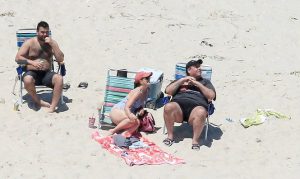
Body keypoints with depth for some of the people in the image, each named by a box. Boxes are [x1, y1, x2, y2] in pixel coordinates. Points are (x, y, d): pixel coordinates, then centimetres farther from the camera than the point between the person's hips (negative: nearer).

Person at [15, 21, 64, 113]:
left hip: (47, 74, 1)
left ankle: (52, 106, -31)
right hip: (32, 73, -1)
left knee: (59, 78, -31)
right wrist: (32, 62, -20)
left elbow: (60, 59, -4)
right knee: (27, 80, -37)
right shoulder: (30, 43, 1)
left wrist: (52, 45, -13)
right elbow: (18, 58, -5)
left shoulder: (52, 43, 7)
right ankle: (38, 101, -14)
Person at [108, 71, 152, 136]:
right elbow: (126, 107, -30)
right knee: (134, 120, -35)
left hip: (126, 113, 8)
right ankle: (113, 131, -22)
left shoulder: (146, 91, 2)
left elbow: (140, 105, 17)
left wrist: (141, 109, -8)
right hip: (116, 111, -8)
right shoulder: (137, 92, -21)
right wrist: (130, 115, -52)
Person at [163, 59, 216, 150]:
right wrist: (182, 80, 9)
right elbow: (168, 91, 15)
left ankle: (195, 140, -25)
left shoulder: (205, 82, 29)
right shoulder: (180, 80, 31)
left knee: (201, 113, -38)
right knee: (168, 107, -34)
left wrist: (198, 84, 6)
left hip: (196, 106, -1)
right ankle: (170, 136, -18)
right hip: (178, 104, 1)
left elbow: (211, 96, 11)